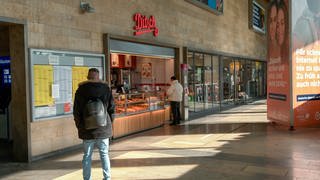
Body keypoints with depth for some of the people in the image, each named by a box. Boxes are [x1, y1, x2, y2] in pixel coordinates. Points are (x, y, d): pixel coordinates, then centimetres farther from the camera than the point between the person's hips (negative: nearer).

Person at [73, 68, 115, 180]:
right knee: (104, 154, 10)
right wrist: (109, 123, 13)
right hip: (103, 128, 1)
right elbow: (112, 109, 2)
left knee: (87, 156, 7)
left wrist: (79, 126, 9)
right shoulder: (106, 89, 1)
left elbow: (76, 111, -1)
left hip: (87, 129, -1)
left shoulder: (81, 90, -2)